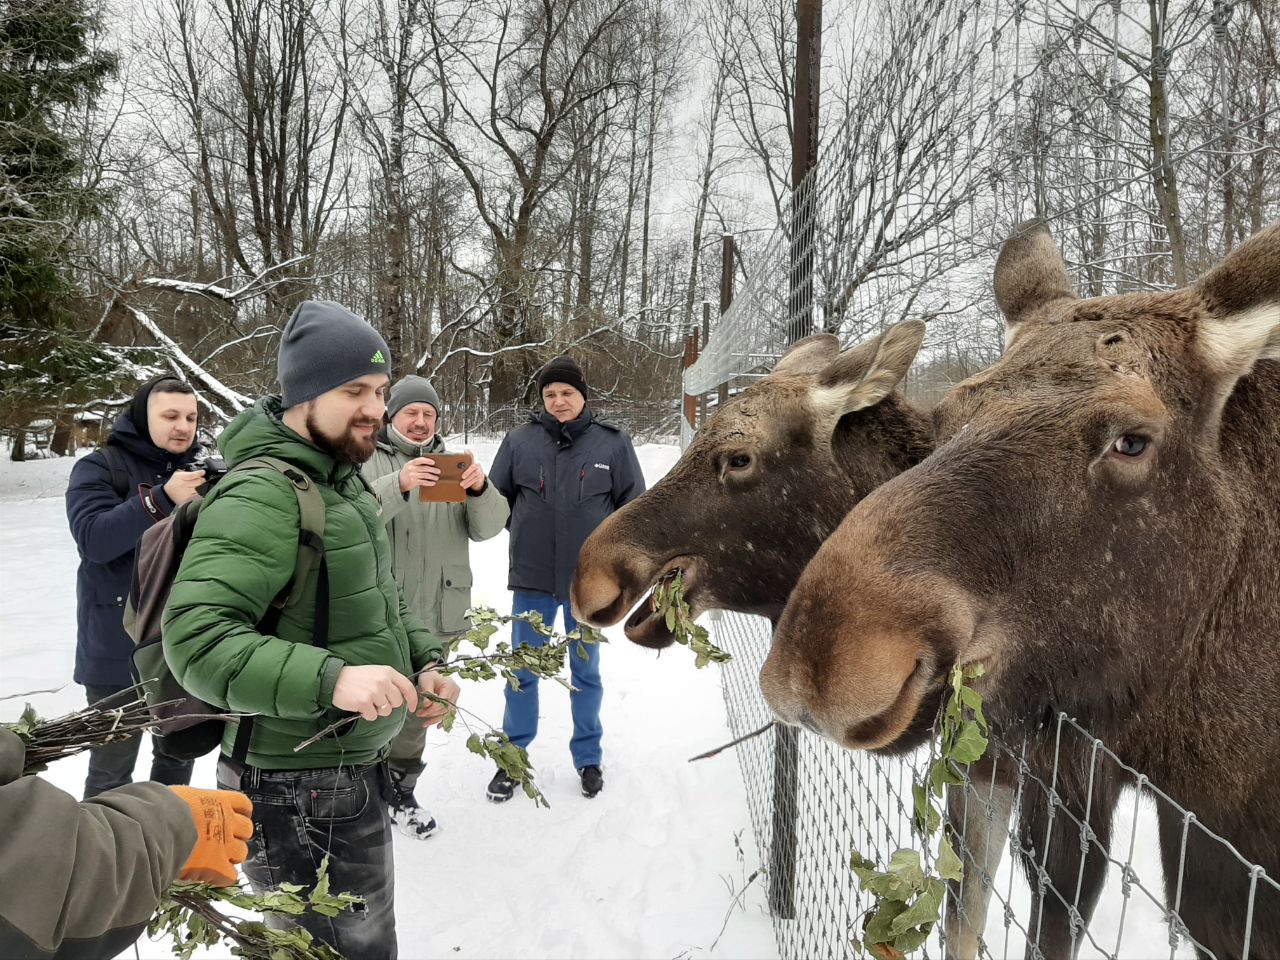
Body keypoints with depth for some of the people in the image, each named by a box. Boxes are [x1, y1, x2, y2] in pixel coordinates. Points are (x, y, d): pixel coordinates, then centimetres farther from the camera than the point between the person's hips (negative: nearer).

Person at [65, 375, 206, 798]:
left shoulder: (193, 472, 8)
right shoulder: (99, 467, -6)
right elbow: (93, 538, -21)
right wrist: (160, 499, -33)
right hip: (120, 647, -5)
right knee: (112, 766, 1)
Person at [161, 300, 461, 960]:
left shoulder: (344, 481, 9)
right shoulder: (260, 493, -22)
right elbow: (195, 636, -30)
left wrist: (422, 663, 4)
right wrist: (330, 679, -38)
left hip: (356, 770, 10)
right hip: (297, 793, -9)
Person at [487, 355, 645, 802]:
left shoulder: (612, 442, -3)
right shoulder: (519, 440, -2)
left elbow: (634, 504, 3)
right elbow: (497, 496, 9)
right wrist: (527, 532, 6)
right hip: (532, 579, 1)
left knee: (586, 672, 15)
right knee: (523, 672, 11)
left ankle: (588, 757, 31)